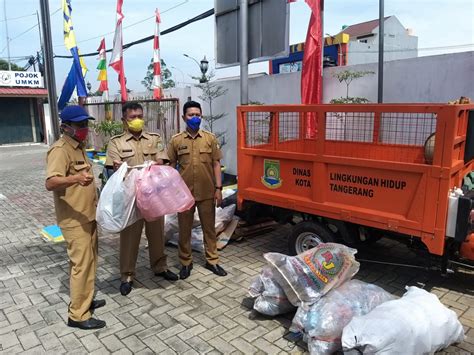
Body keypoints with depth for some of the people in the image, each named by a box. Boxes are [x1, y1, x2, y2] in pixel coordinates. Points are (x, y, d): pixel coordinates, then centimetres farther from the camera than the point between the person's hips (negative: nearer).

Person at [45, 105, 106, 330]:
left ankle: (85, 300, 31)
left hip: (88, 215, 10)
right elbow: (51, 183, -30)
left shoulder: (78, 147, 12)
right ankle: (78, 315, 6)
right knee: (81, 264, -5)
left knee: (89, 261, 17)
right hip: (74, 219, -10)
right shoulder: (60, 150, -18)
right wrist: (75, 179, -47)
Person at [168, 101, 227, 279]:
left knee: (209, 227, 11)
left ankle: (212, 261, 26)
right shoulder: (176, 140, 0)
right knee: (184, 229, 9)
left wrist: (218, 188, -2)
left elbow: (216, 164, 3)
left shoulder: (210, 138, 2)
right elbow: (171, 166, 4)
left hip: (207, 192, 1)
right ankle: (186, 262, 26)